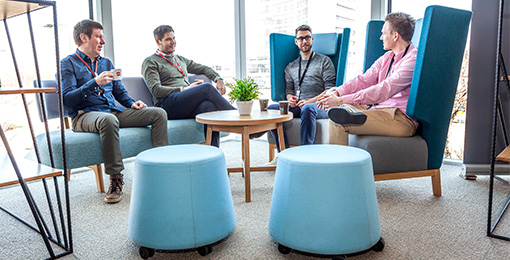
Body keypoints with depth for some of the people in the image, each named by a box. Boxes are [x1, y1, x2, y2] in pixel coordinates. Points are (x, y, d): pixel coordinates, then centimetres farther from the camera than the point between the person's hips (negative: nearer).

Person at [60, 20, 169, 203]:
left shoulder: (106, 63, 23)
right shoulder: (68, 63, 3)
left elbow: (119, 90, 26)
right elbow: (67, 99, -9)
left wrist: (131, 103, 6)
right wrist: (94, 82, -18)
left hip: (114, 111, 6)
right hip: (84, 115, -6)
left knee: (159, 113, -10)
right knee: (108, 119, -43)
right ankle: (115, 179, -32)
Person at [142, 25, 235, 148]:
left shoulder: (180, 59, 31)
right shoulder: (150, 62, 11)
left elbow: (204, 69, 35)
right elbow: (156, 90, -4)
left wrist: (218, 79, 14)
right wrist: (184, 89, -9)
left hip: (188, 107, 5)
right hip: (168, 104, -5)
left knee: (209, 105, -32)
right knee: (207, 87, -28)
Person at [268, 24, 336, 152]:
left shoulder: (324, 61, 11)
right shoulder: (290, 67, 25)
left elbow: (330, 90, 0)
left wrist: (310, 101, -14)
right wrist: (290, 99, -5)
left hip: (319, 106, -4)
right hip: (297, 107, 4)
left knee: (308, 108, -40)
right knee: (271, 108, -24)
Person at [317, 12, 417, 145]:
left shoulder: (413, 60, -13)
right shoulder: (387, 58, 17)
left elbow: (383, 91, -22)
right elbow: (364, 80, 8)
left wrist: (341, 100, -25)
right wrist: (337, 91, -11)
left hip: (402, 119, -9)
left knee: (338, 122, -21)